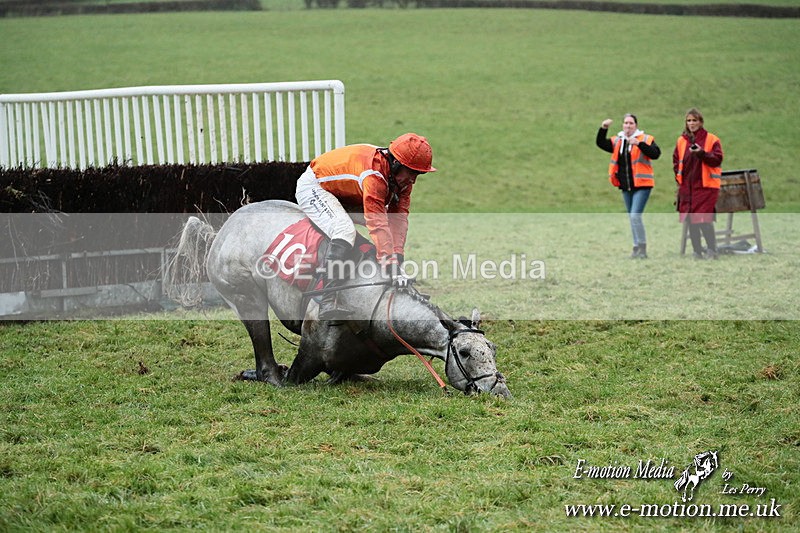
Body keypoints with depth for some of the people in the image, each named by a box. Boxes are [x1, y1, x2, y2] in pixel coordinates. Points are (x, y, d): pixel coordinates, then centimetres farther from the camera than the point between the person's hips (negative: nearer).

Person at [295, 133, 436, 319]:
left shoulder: (402, 175, -11)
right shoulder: (374, 176, -38)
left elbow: (398, 218, -16)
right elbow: (378, 226, -42)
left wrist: (397, 259, -27)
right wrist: (392, 268, -46)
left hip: (347, 196, 10)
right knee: (345, 231, -34)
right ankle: (328, 303, -40)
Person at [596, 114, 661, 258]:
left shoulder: (645, 139, -5)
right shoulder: (617, 141, 11)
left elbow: (655, 154, -18)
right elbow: (601, 143, 8)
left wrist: (639, 144, -30)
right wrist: (603, 129, -8)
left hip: (641, 185, -6)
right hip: (626, 186, 6)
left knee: (635, 215, -17)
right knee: (631, 217, 12)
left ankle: (642, 248, -9)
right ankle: (636, 247, 20)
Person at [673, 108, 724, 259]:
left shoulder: (711, 139, -2)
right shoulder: (681, 140, 11)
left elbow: (717, 159, -10)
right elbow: (676, 160, 19)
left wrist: (702, 153, -23)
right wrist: (679, 177, 7)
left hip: (705, 186, -5)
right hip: (687, 187, 5)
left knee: (704, 220, -12)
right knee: (690, 221, 6)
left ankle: (711, 250, -1)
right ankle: (697, 251, 14)